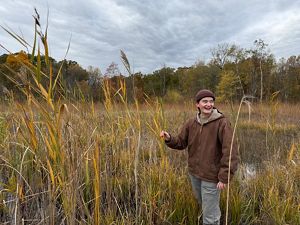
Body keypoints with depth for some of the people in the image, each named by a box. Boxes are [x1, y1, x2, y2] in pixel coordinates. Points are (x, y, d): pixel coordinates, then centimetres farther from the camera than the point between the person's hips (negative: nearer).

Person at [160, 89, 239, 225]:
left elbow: (230, 152, -20)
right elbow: (180, 143, 4)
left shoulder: (222, 123, -18)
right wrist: (169, 139, -17)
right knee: (204, 206, 28)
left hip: (211, 176, -5)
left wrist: (224, 177, -21)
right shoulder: (191, 123, -2)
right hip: (194, 173, 6)